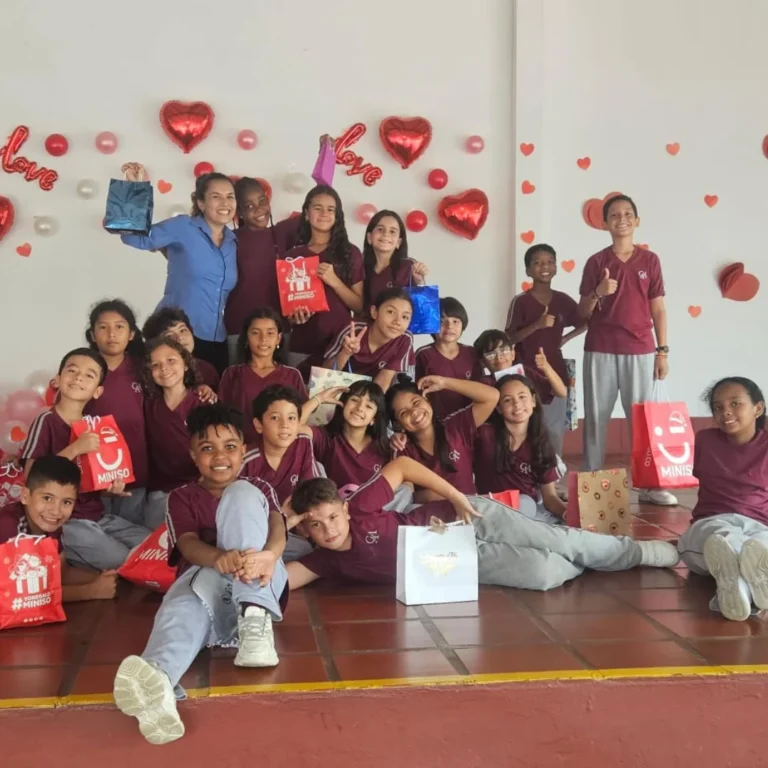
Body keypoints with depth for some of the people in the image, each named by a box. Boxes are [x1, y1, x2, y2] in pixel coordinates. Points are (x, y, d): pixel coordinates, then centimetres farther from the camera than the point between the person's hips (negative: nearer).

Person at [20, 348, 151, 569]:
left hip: (98, 516, 7)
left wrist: (113, 486, -4)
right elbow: (31, 477, -19)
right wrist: (74, 449, -26)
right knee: (125, 565, -18)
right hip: (64, 522, -7)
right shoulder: (46, 421, -10)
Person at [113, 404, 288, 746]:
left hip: (258, 584, 0)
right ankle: (157, 683, -74)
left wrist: (267, 555, -32)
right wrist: (220, 559, -32)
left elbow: (277, 528, -4)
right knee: (182, 606, -39)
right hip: (201, 579, 0)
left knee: (241, 495, -21)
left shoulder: (258, 490, 20)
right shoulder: (182, 497, 17)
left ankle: (255, 619, -36)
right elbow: (188, 544, -5)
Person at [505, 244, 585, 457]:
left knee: (555, 430, 6)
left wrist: (564, 339, 7)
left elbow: (584, 324, 20)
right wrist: (536, 325, -21)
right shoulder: (520, 301, -5)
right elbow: (509, 338, -9)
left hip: (554, 373, 4)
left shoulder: (563, 300, 6)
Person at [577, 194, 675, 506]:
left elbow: (658, 309, 7)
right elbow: (583, 312, 5)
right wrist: (598, 293, -16)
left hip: (640, 351, 0)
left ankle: (649, 485, 5)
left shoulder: (650, 260, 6)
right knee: (596, 417, 2)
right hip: (600, 352, 0)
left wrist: (663, 350, 1)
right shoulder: (596, 262, 4)